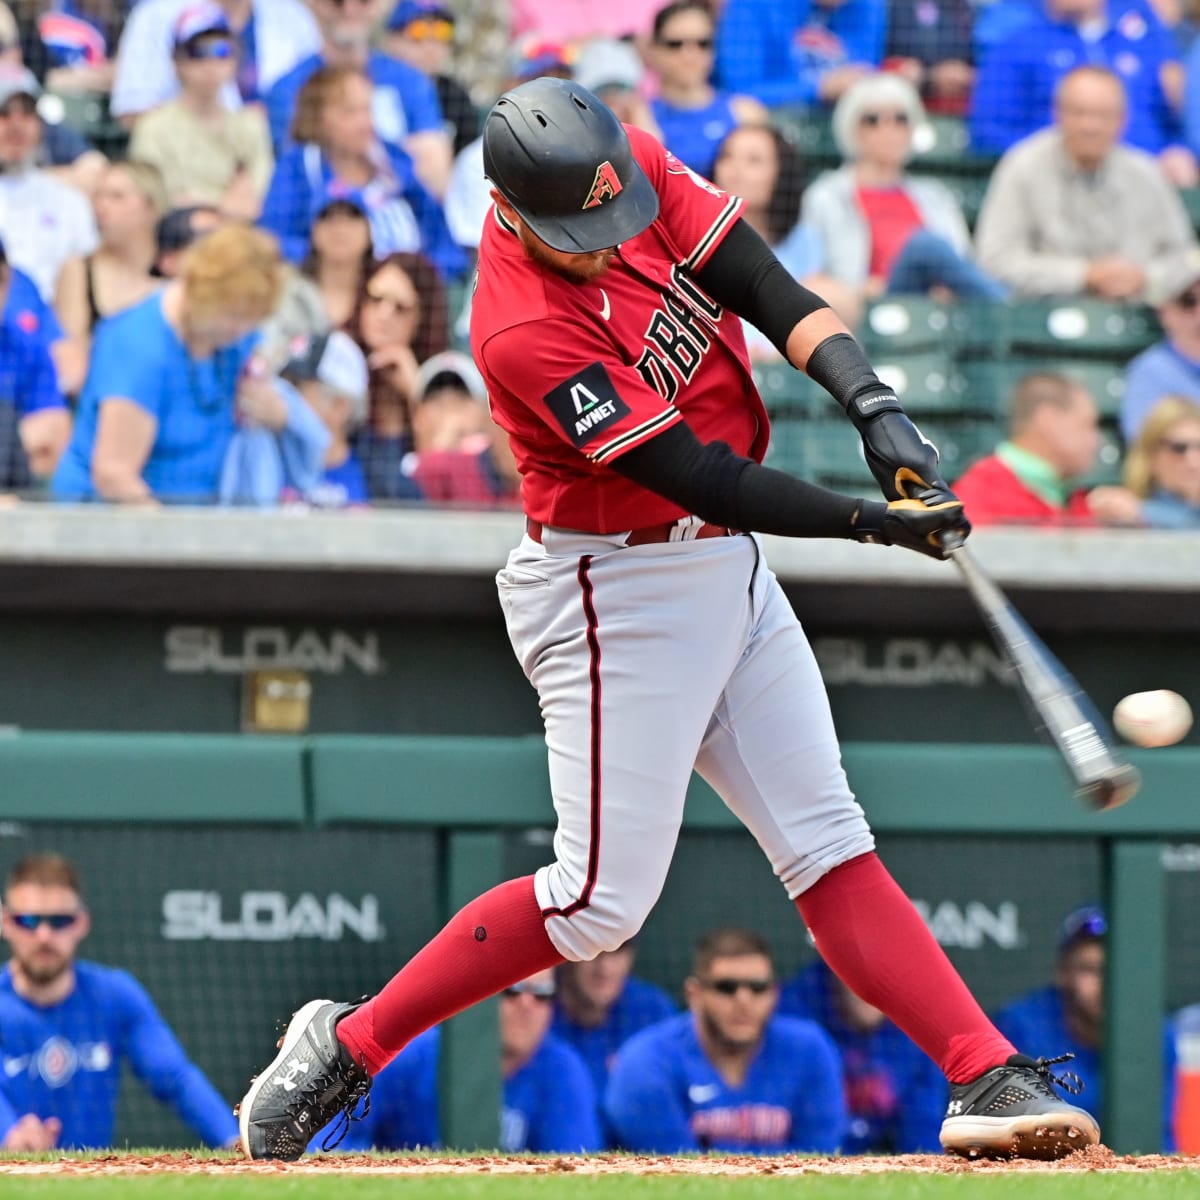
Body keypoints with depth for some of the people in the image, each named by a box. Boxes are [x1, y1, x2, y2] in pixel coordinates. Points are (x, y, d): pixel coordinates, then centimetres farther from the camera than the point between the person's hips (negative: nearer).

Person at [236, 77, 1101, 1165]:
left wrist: (873, 404, -22)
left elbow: (770, 291, -7)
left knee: (830, 848, 4)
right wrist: (869, 522, -29)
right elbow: (697, 476, -27)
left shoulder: (635, 169, -7)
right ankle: (348, 1046, 6)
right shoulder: (523, 335, -27)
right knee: (601, 901, -6)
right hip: (615, 596, -7)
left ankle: (991, 1079, -1)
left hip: (728, 574, 7)